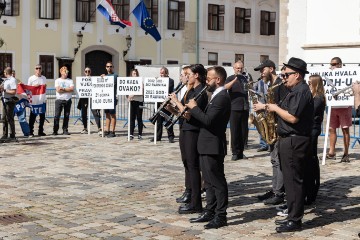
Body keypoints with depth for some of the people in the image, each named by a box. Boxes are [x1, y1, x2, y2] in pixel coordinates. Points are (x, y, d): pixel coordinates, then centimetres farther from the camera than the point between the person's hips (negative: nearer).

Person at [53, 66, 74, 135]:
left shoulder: (70, 80, 11)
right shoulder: (57, 80, 6)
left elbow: (72, 89, -6)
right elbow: (58, 90, -8)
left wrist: (63, 89, -10)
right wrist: (67, 90, -6)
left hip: (68, 100, 2)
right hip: (59, 100, -2)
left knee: (67, 115, 3)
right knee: (57, 115, -5)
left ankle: (65, 130, 9)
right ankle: (55, 130, 0)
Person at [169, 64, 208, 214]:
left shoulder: (200, 92, -15)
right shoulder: (192, 91, 13)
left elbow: (188, 114, -22)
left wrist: (177, 101, -13)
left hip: (193, 132, -10)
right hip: (185, 130, 10)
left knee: (193, 166, -6)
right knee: (187, 164, 14)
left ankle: (195, 204, -1)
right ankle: (190, 197, 24)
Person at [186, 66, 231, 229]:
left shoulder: (222, 97, -18)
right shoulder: (217, 96, 16)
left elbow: (208, 120, -24)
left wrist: (194, 107, -13)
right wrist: (193, 111, 5)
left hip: (213, 146, -10)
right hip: (207, 145, 10)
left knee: (217, 182, -3)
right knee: (209, 182, 15)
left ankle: (220, 216, 4)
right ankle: (210, 212, 24)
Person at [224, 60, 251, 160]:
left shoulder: (246, 77, 15)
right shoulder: (231, 78, 4)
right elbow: (225, 87, -16)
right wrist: (235, 80, -27)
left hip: (245, 108, 4)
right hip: (234, 108, -4)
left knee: (244, 131, 6)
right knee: (234, 131, -3)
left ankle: (241, 152, 14)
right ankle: (235, 153, 3)